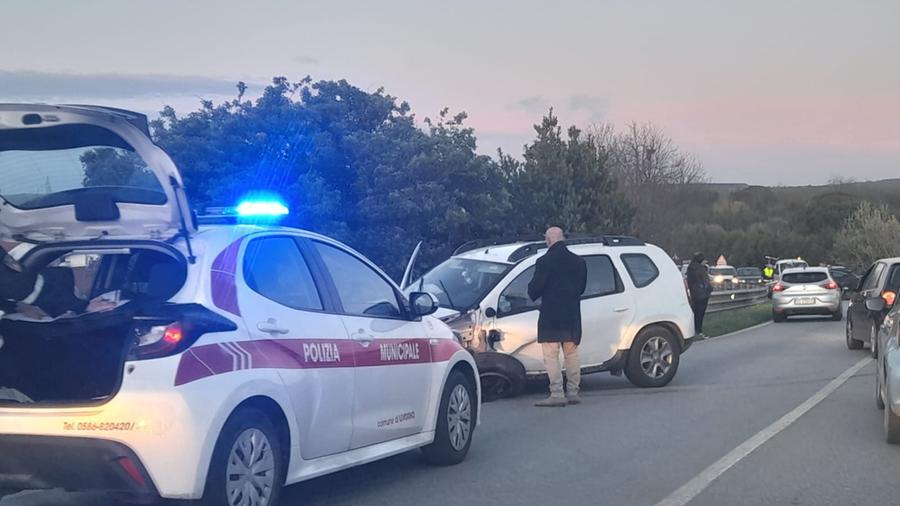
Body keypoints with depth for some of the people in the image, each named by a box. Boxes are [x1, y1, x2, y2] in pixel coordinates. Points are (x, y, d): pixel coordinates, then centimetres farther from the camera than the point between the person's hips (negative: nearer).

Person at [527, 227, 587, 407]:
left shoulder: (545, 262, -12)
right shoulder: (579, 262, 8)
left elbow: (534, 288, -11)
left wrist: (533, 295, 10)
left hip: (551, 317, -6)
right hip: (572, 316, 6)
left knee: (551, 356, -3)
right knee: (571, 354, 14)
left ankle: (557, 394, -8)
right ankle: (573, 392, 17)